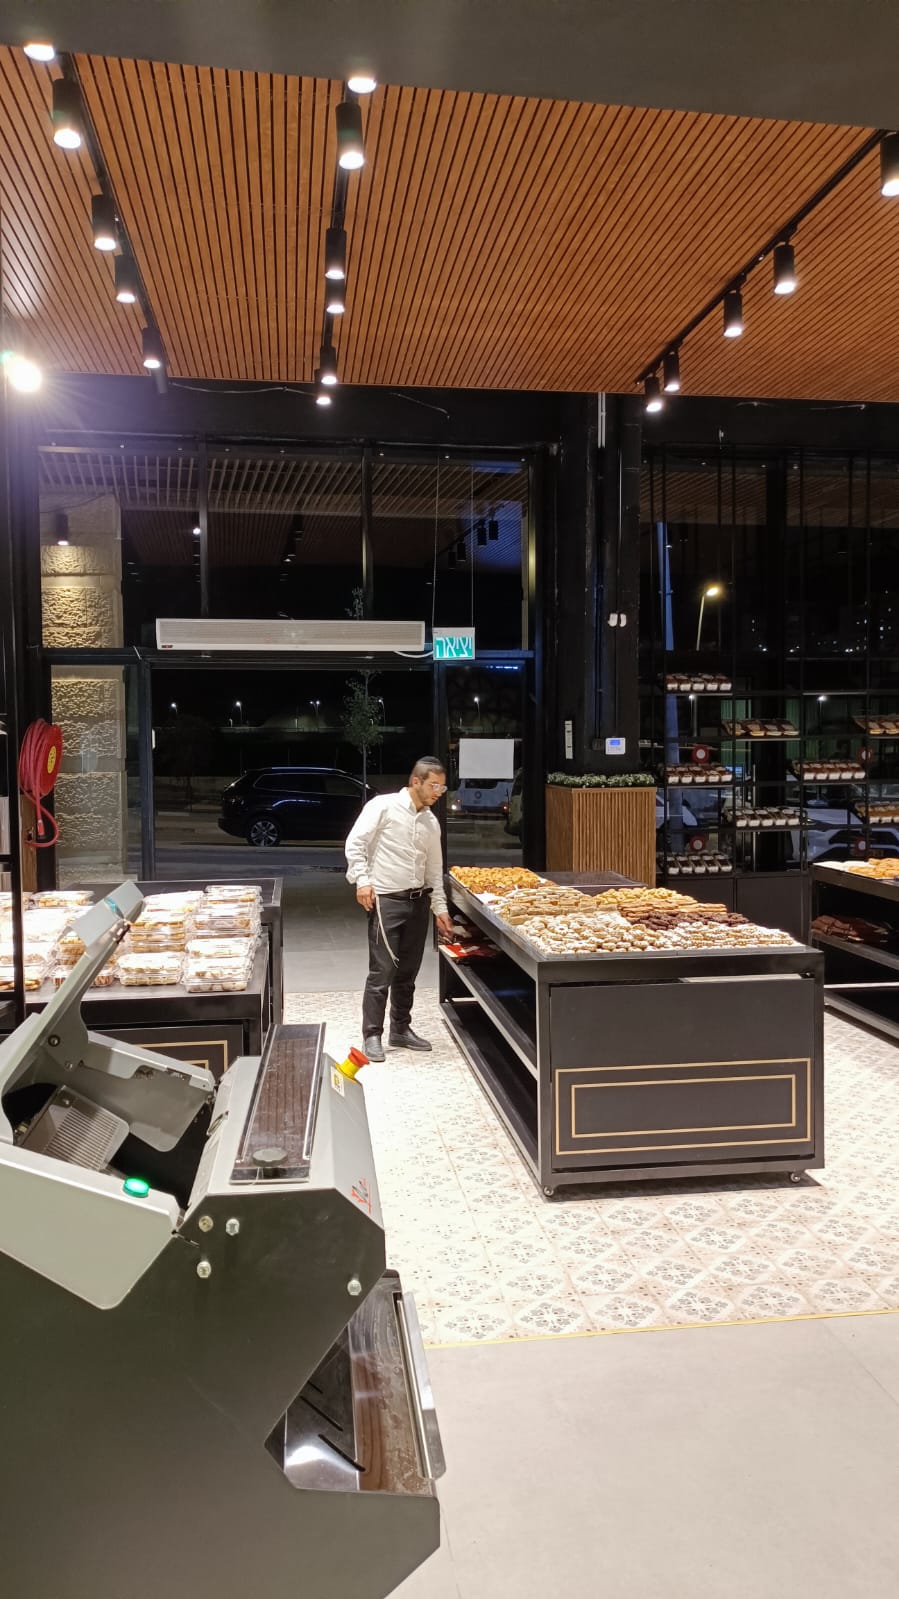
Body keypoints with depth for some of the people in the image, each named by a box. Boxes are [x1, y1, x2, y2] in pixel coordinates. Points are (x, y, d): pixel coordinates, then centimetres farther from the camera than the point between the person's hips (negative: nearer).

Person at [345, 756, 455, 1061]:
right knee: (382, 971, -5)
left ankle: (401, 1029, 25)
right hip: (386, 899, -6)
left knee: (407, 971, 12)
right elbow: (355, 843, -10)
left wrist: (440, 908, 14)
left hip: (419, 900, 6)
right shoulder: (383, 806, -7)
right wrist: (362, 880, -18)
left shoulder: (431, 822, 12)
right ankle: (372, 1035, 5)